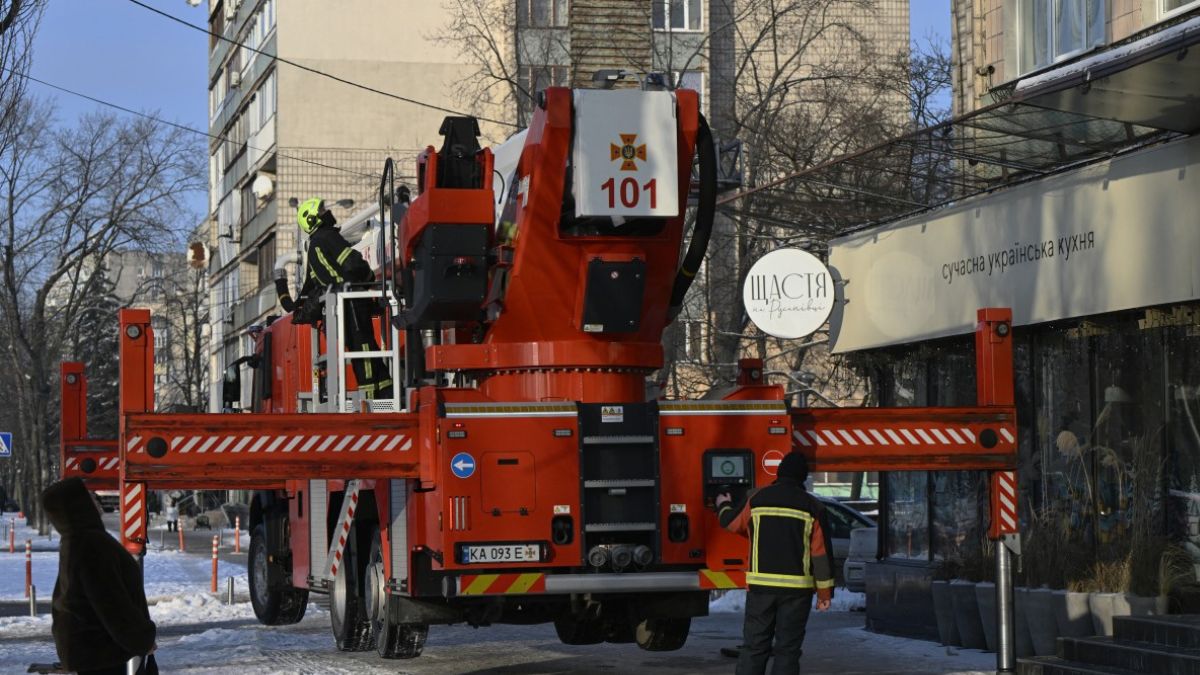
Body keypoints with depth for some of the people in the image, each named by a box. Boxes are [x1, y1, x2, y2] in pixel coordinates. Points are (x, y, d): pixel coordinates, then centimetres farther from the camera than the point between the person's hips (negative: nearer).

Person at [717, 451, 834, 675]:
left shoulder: (756, 499, 1)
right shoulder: (812, 507, -2)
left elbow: (731, 522, 18)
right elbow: (821, 552, -2)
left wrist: (723, 506, 41)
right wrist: (825, 592, 5)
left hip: (761, 584, 1)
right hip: (797, 588, -1)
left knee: (754, 646, 7)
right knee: (787, 649, 3)